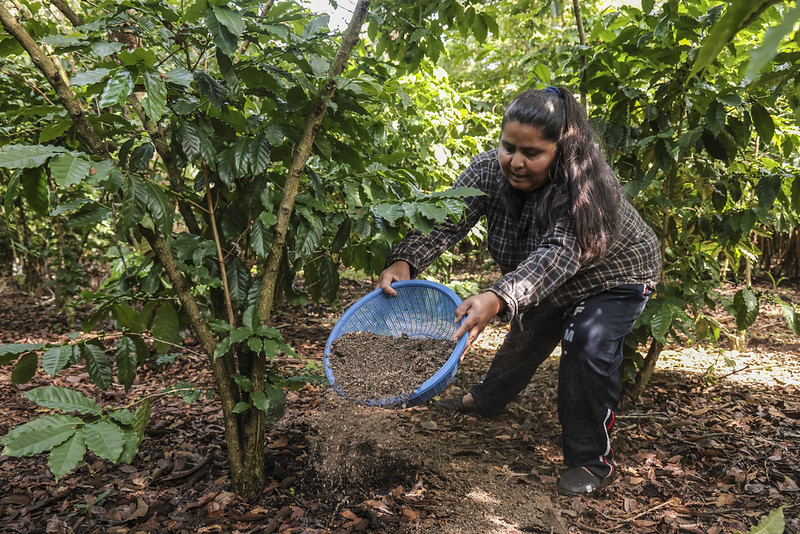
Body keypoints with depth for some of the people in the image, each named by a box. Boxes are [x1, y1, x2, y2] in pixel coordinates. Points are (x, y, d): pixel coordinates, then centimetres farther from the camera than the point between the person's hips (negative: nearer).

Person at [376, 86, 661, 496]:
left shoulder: (585, 184, -39)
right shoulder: (490, 170, -24)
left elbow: (560, 253, -52)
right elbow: (446, 220, -36)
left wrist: (498, 298, -69)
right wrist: (404, 262, -55)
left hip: (614, 278, -5)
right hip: (546, 285, 5)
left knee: (589, 347, -24)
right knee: (526, 335, 21)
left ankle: (591, 459, -6)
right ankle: (487, 400, 49)